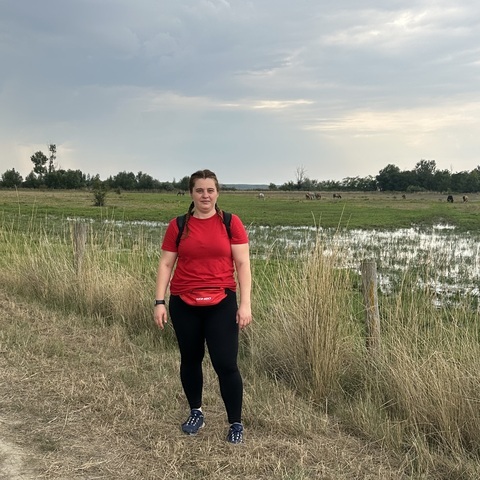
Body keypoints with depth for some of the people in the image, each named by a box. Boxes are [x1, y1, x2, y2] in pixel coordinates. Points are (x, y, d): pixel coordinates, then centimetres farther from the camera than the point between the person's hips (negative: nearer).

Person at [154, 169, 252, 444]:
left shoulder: (231, 223, -1)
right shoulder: (178, 225, 3)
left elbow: (242, 264, -2)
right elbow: (166, 264, 5)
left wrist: (245, 303, -8)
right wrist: (160, 301, -1)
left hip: (221, 303, -2)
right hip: (184, 305, 2)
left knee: (226, 365, -3)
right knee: (190, 360, 15)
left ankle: (236, 424, 13)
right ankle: (196, 413, 35)